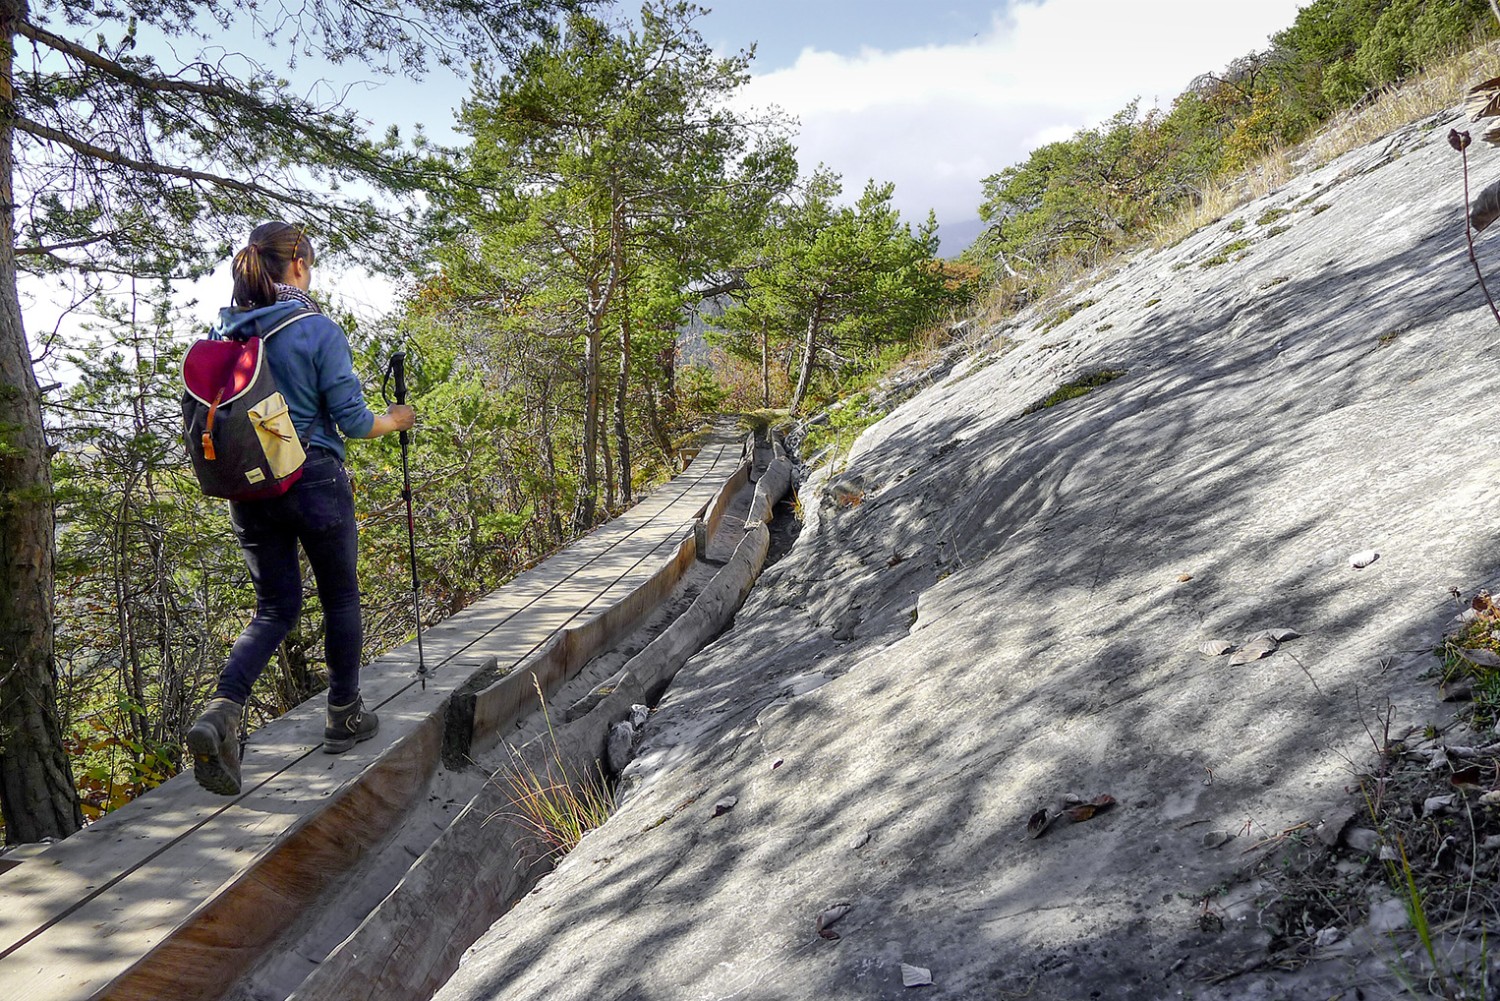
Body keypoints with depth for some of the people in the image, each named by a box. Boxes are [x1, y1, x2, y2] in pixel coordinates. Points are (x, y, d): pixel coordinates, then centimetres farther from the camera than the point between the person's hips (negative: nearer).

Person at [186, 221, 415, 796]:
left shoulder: (222, 333, 4)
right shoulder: (319, 331, -12)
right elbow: (352, 420, -12)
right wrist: (395, 421, 7)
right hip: (314, 483, -5)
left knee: (275, 606, 14)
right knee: (341, 598, 14)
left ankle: (221, 712, -8)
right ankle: (344, 717, 26)